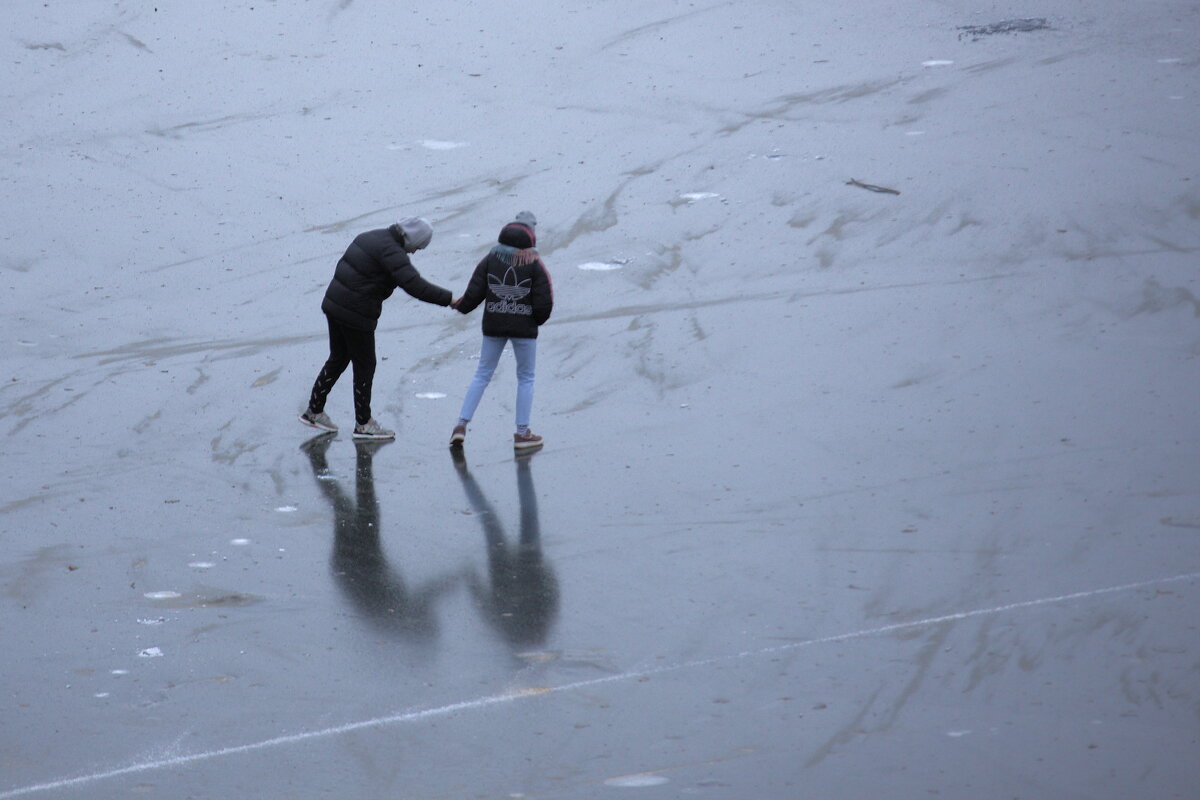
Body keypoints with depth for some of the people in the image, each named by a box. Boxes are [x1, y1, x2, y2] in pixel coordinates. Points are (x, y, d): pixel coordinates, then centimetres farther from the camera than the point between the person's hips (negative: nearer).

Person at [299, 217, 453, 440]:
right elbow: (414, 285, -29)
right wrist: (449, 299, -26)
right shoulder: (392, 252, -19)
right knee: (365, 366, 5)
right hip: (356, 315, -9)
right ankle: (363, 424, 14)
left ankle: (314, 411, 28)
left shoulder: (372, 237, 10)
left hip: (333, 304, 9)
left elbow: (344, 267, 20)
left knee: (338, 359, 21)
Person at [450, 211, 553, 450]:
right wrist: (539, 319, 12)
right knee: (526, 378, 10)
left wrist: (459, 305, 18)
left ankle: (461, 425, 6)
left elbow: (474, 293, -2)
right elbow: (544, 301, -9)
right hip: (524, 327, -3)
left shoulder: (491, 259, -1)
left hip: (493, 325, 3)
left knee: (482, 375, 12)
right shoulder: (534, 264, -8)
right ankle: (522, 433, 11)